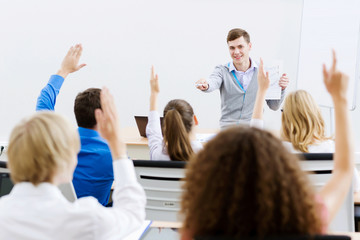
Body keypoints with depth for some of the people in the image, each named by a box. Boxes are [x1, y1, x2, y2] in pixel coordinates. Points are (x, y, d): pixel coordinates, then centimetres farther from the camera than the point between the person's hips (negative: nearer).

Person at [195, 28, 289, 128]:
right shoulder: (222, 71, 7)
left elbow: (274, 106, 11)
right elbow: (214, 82, -17)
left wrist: (281, 89, -7)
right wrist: (205, 85, -39)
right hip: (227, 128, -1)